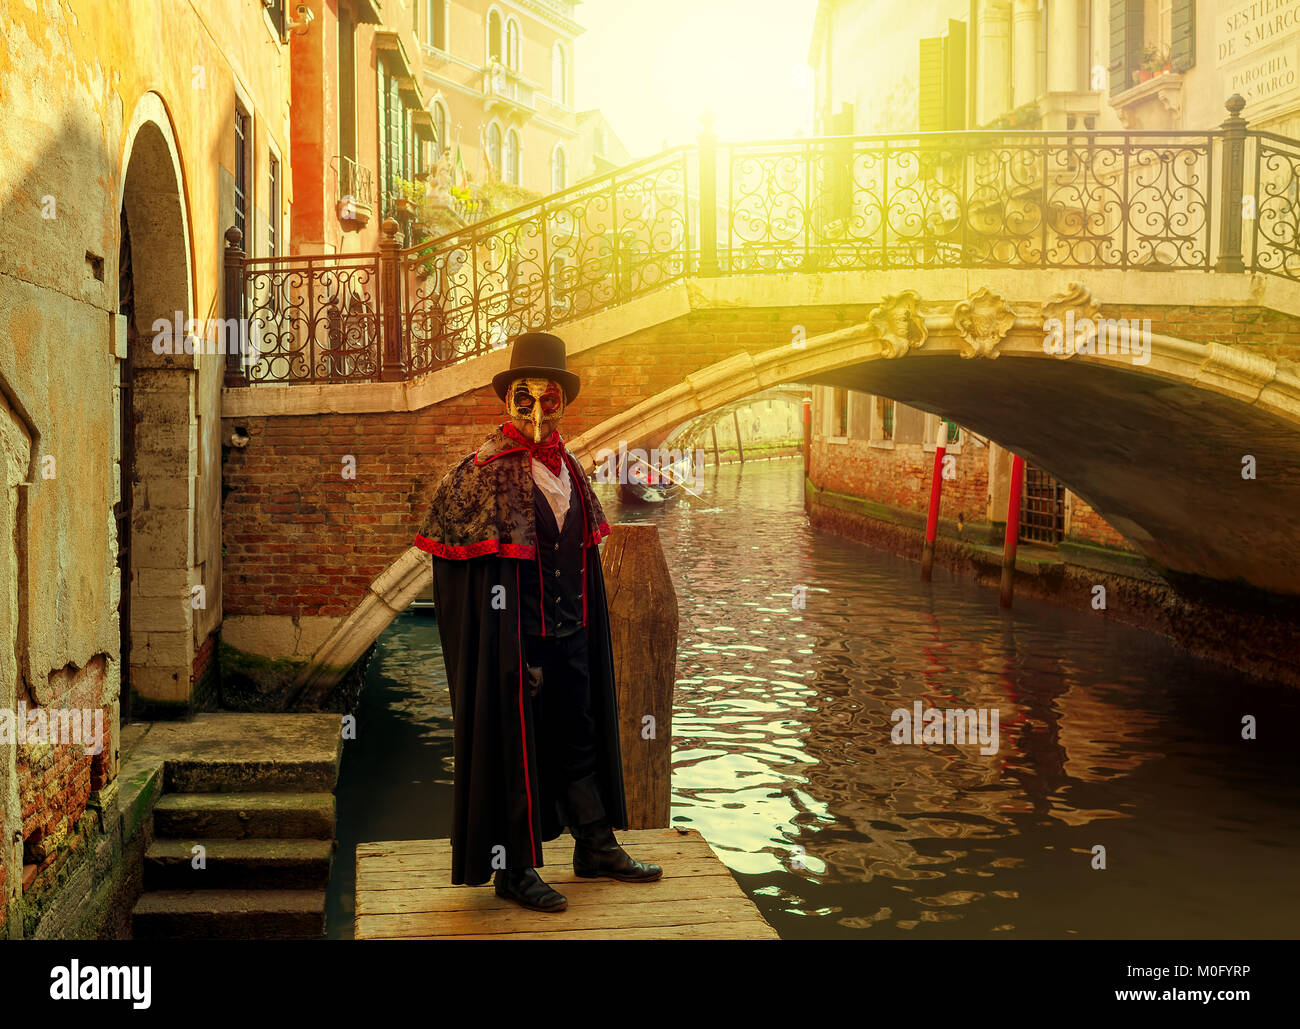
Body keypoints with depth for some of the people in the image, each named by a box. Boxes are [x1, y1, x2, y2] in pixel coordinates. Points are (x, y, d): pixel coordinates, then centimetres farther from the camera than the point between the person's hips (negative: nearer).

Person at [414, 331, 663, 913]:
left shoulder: (569, 470, 10)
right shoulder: (482, 473, -11)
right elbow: (448, 549, -11)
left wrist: (583, 622, 14)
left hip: (571, 632, 7)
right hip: (515, 638, -7)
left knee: (580, 738, 17)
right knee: (514, 746, 3)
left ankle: (596, 847, 31)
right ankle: (514, 869, 15)